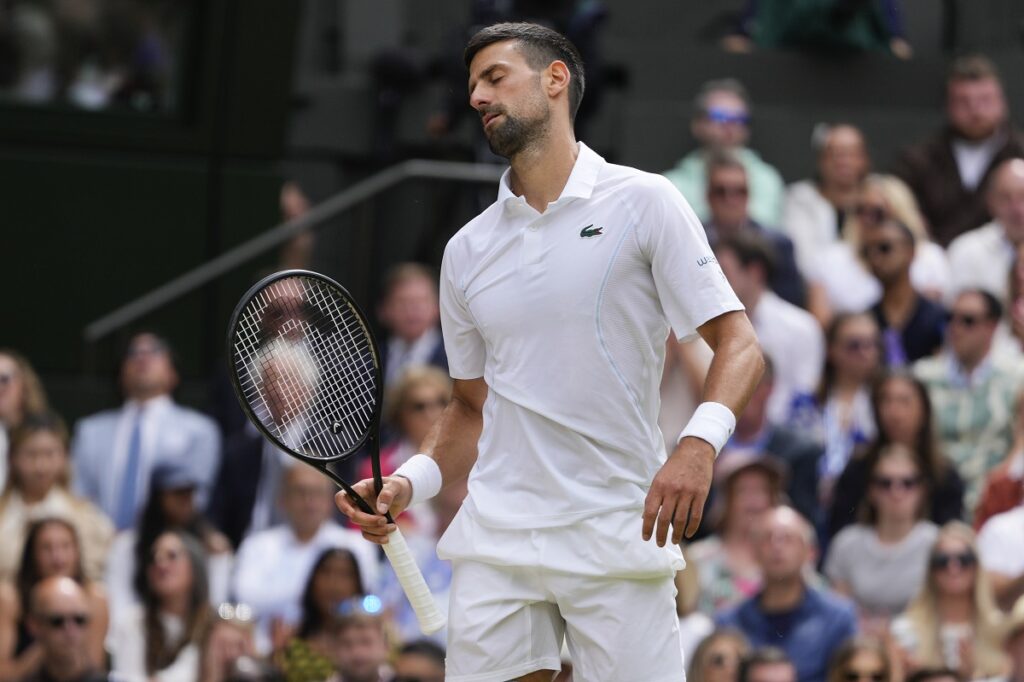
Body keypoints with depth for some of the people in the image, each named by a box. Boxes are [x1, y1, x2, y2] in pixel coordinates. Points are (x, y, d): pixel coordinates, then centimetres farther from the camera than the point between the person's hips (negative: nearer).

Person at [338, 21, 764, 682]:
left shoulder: (644, 202, 0)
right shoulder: (468, 250, 14)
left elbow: (737, 343, -4)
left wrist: (698, 444, -22)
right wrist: (409, 484, 5)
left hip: (617, 534, -4)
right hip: (496, 539, 4)